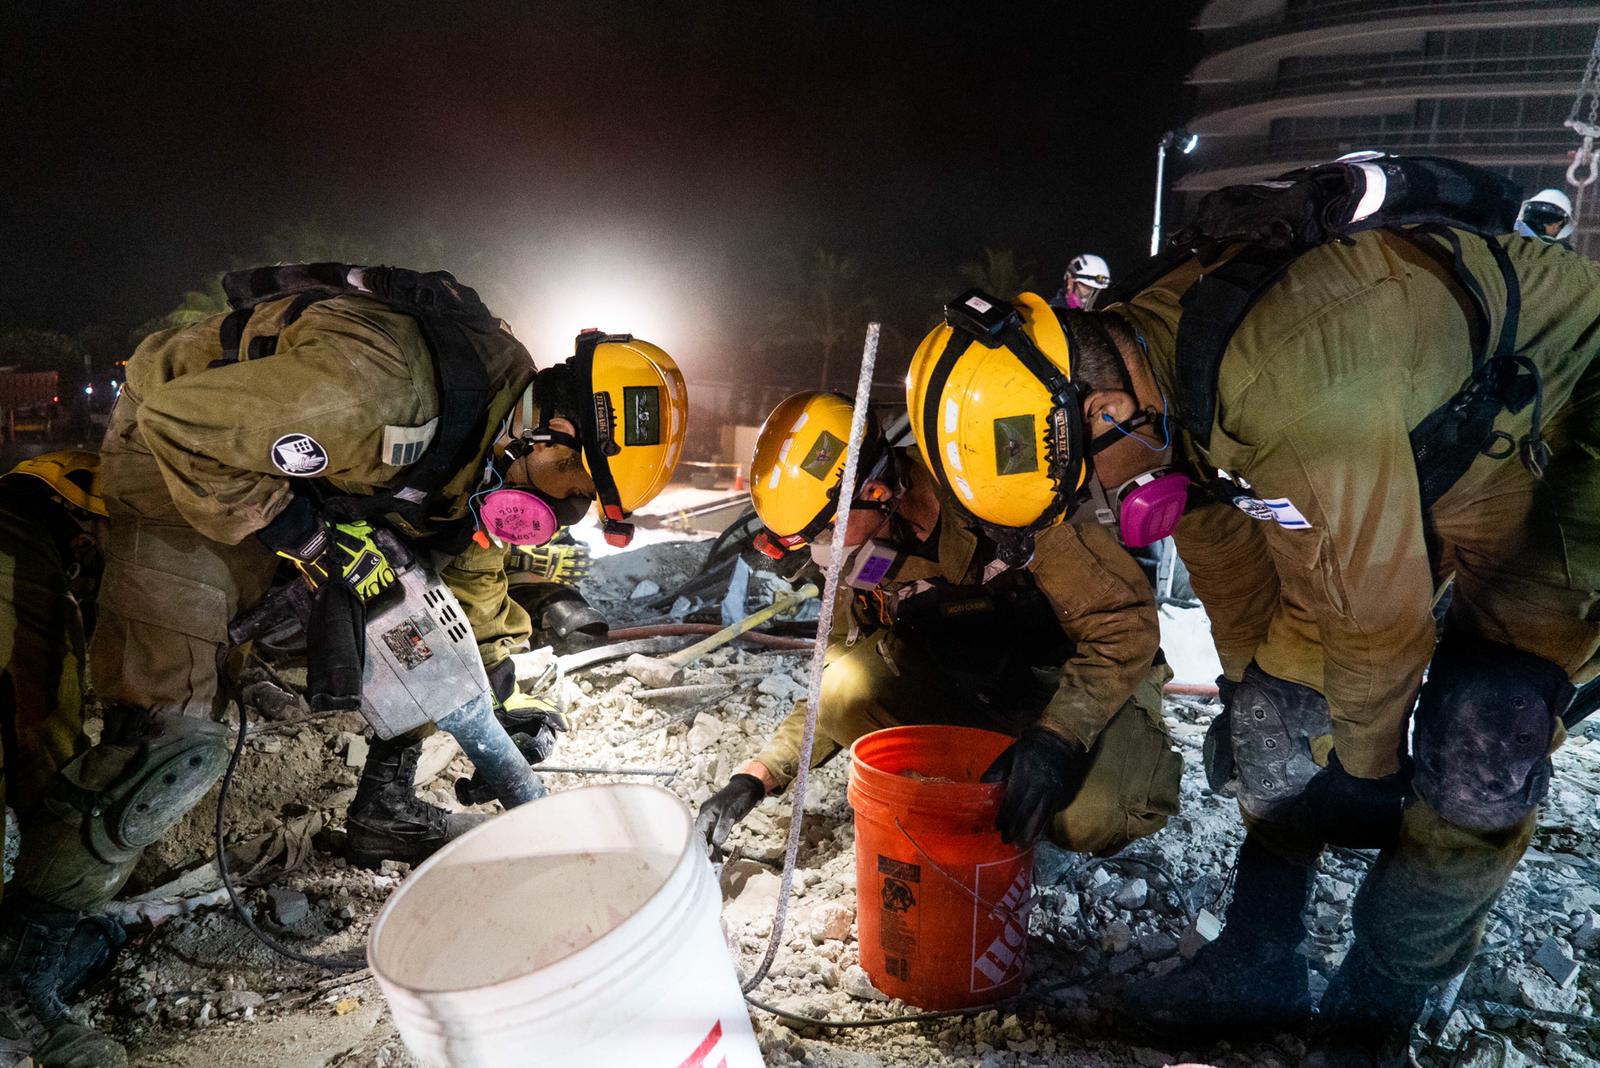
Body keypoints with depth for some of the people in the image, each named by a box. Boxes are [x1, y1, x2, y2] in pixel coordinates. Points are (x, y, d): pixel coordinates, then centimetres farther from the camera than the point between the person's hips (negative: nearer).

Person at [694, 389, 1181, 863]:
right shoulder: (866, 565, -10)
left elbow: (1126, 622, -28)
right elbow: (834, 690, -1)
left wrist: (1057, 737, -40)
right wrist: (757, 775, -12)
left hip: (1101, 680, -5)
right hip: (983, 691, 5)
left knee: (1085, 821, -34)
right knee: (850, 686, -21)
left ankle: (1149, 761, 2)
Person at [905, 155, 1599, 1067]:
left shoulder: (1292, 395, -42)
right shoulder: (1141, 350, -14)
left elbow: (1380, 611, -29)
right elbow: (1223, 552, 0)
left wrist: (1367, 762, -11)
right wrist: (1252, 684, 8)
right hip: (1418, 435, 7)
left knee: (1479, 748, -18)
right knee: (1283, 700, 2)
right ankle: (1259, 965, 16)